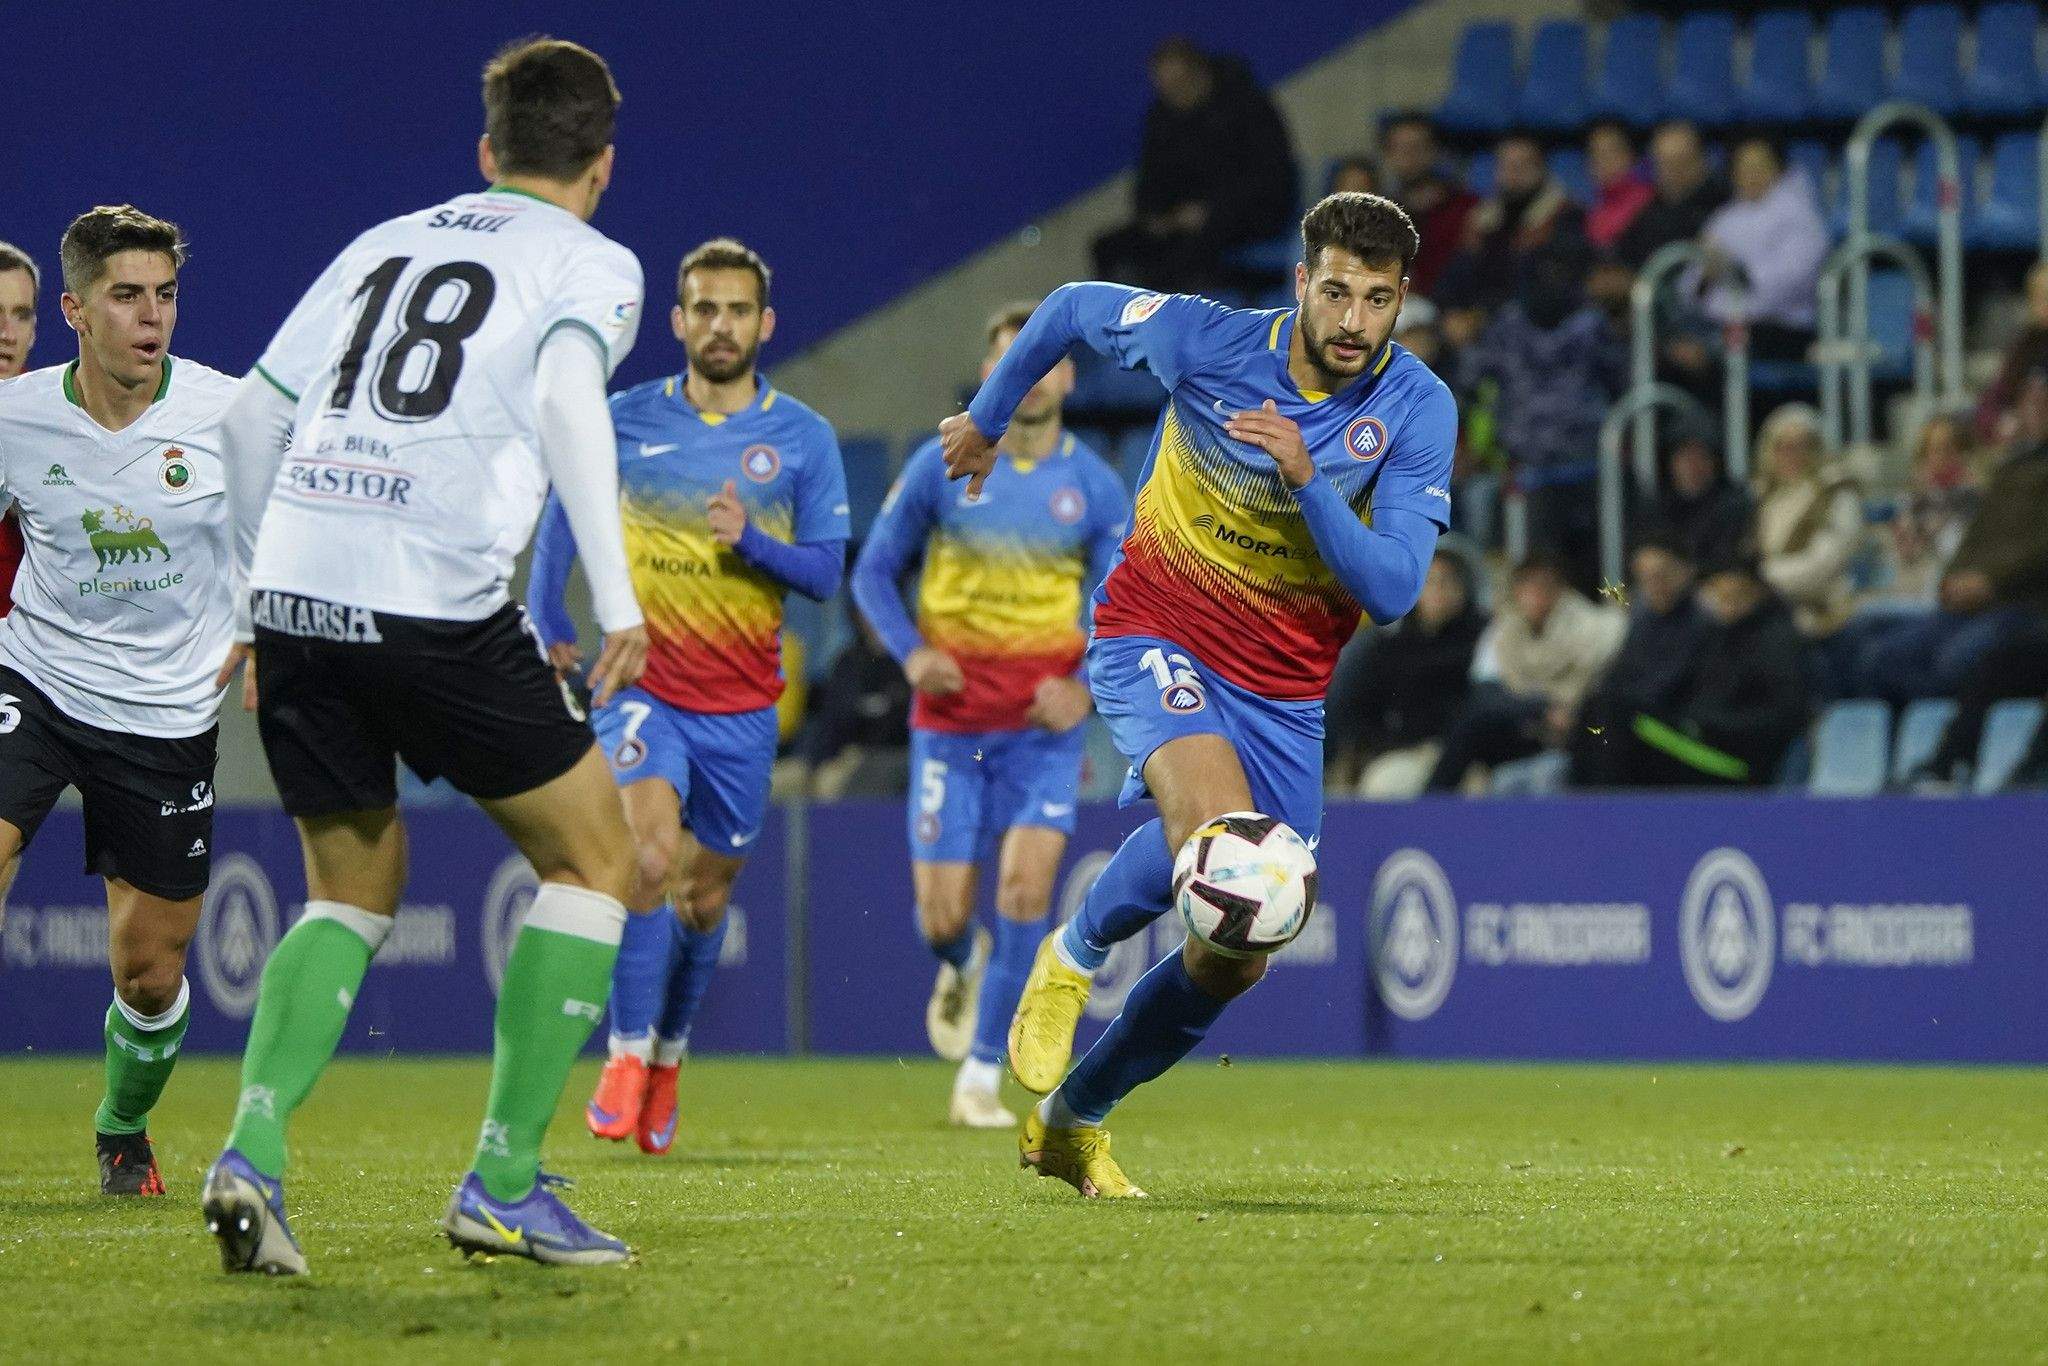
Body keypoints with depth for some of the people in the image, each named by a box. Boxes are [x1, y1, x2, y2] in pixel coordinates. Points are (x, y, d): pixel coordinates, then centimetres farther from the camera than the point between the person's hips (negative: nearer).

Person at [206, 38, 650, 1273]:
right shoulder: (593, 265, 8)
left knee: (355, 891, 20)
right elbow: (566, 395, -13)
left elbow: (251, 421, 22)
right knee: (596, 859, 11)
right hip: (438, 605, -5)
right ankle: (505, 1184, 4)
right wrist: (617, 599, -16)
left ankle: (253, 1153, -2)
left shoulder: (384, 245, 23)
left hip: (294, 600, 6)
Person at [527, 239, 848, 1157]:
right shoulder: (627, 420, 0)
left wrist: (750, 539, -20)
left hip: (742, 709, 1)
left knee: (705, 893, 10)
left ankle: (668, 1053, 34)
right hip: (644, 688, -1)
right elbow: (563, 511, 14)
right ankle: (626, 1055, -16)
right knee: (651, 854, -24)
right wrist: (546, 622, 6)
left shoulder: (802, 438, 0)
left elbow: (826, 572, -2)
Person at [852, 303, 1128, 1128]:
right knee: (942, 917, -3)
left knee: (1026, 882, -18)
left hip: (1045, 723, 0)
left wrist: (1086, 688, -14)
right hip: (952, 715, 0)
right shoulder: (941, 467, 0)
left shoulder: (1094, 488, 1)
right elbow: (874, 571, 8)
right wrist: (911, 653, -10)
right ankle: (963, 966, 36)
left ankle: (980, 1078, -7)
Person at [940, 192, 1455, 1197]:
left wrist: (1306, 479, -32)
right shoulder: (1207, 339, -16)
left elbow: (1393, 591, -18)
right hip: (1155, 635, -3)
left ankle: (1071, 1119, 27)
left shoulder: (1418, 410, -13)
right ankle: (1070, 957, -5)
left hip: (1283, 688, 3)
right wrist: (986, 419, 16)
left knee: (1236, 957, 4)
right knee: (1214, 822, -35)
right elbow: (1072, 307, 3)